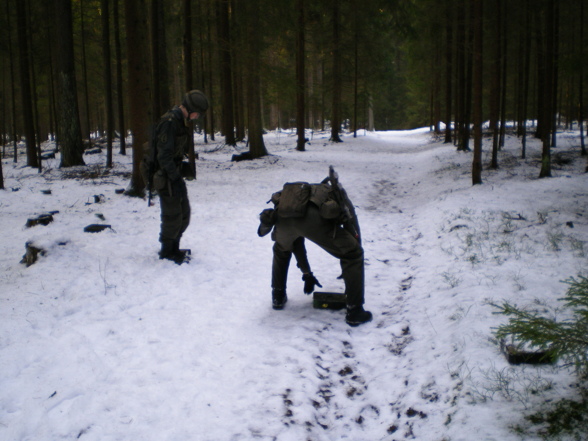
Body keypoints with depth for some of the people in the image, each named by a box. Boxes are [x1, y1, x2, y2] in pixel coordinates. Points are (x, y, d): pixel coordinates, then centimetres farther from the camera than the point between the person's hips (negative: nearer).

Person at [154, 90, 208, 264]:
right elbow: (165, 155, -24)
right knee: (173, 216, -1)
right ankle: (167, 251, 14)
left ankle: (174, 248, 28)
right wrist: (176, 179, -23)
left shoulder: (181, 120, 10)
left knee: (184, 213, 15)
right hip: (167, 177, -10)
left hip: (175, 174, 10)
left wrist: (179, 176, 15)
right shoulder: (169, 122, -20)